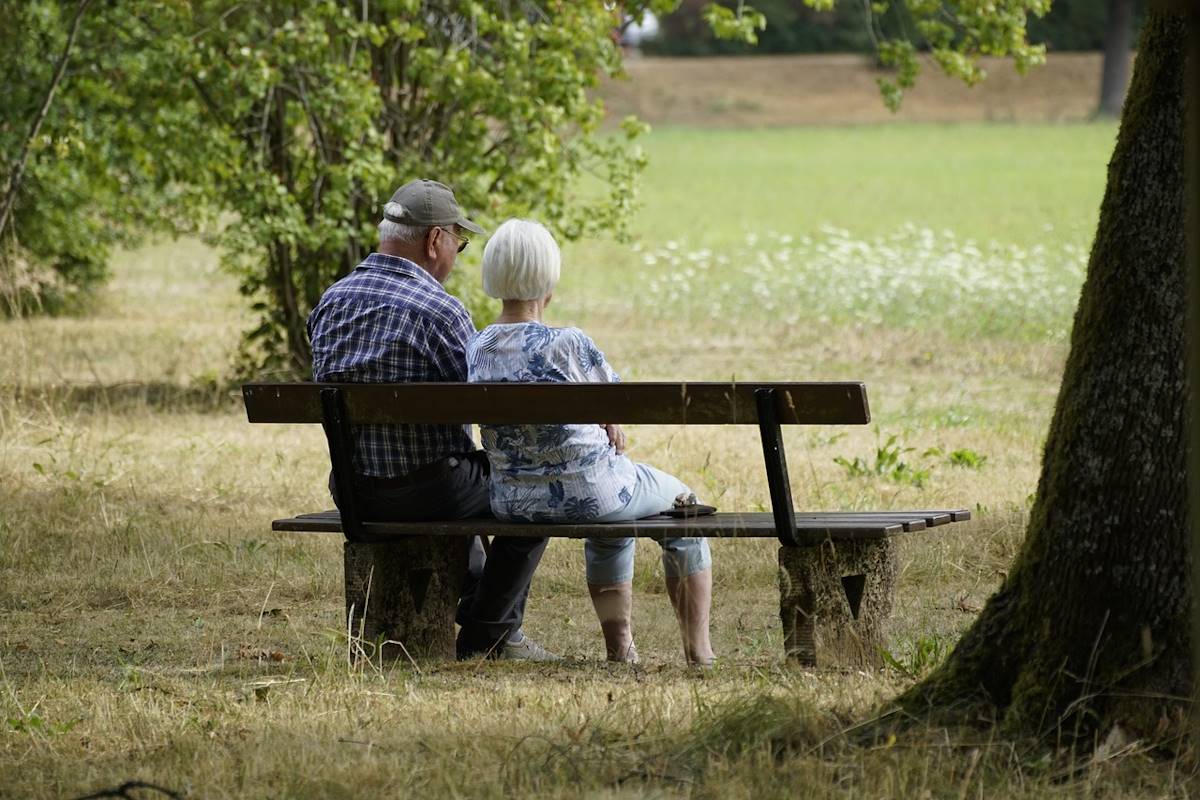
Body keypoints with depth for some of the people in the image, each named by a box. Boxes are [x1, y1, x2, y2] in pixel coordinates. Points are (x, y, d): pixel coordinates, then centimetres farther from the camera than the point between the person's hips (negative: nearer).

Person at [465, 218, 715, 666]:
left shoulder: (474, 351, -5)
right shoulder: (567, 344, -23)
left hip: (512, 502, 6)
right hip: (587, 491, -6)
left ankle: (619, 649, 38)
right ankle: (699, 654, 30)